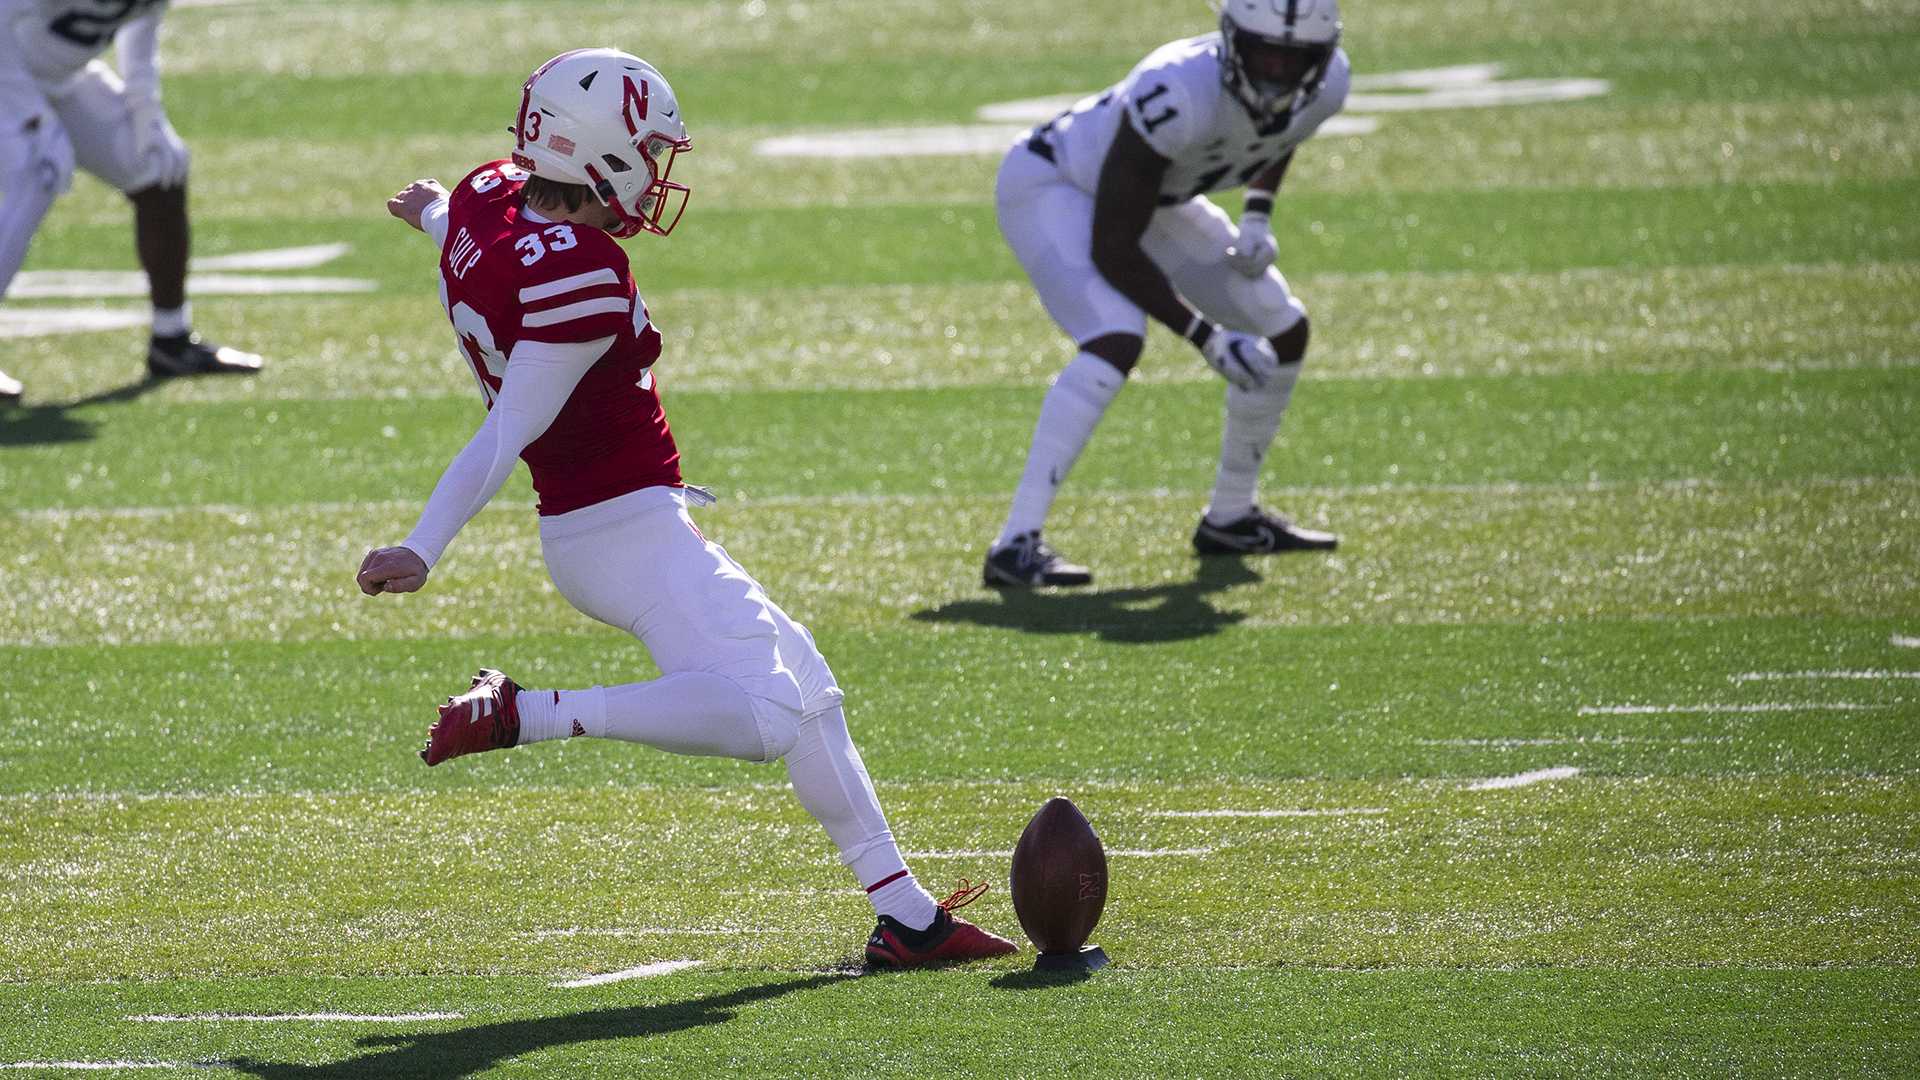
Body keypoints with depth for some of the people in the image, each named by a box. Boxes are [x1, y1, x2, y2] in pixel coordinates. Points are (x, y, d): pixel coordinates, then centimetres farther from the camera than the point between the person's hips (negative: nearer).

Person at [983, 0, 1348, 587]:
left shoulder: (1325, 83, -19)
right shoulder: (1181, 94, -41)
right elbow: (1113, 251, -32)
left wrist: (1257, 217, -3)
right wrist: (1207, 338, -32)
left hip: (1155, 197, 8)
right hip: (1050, 185, -8)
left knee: (1284, 332, 6)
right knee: (1116, 341, -31)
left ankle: (1230, 519, 25)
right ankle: (1017, 544, -29)